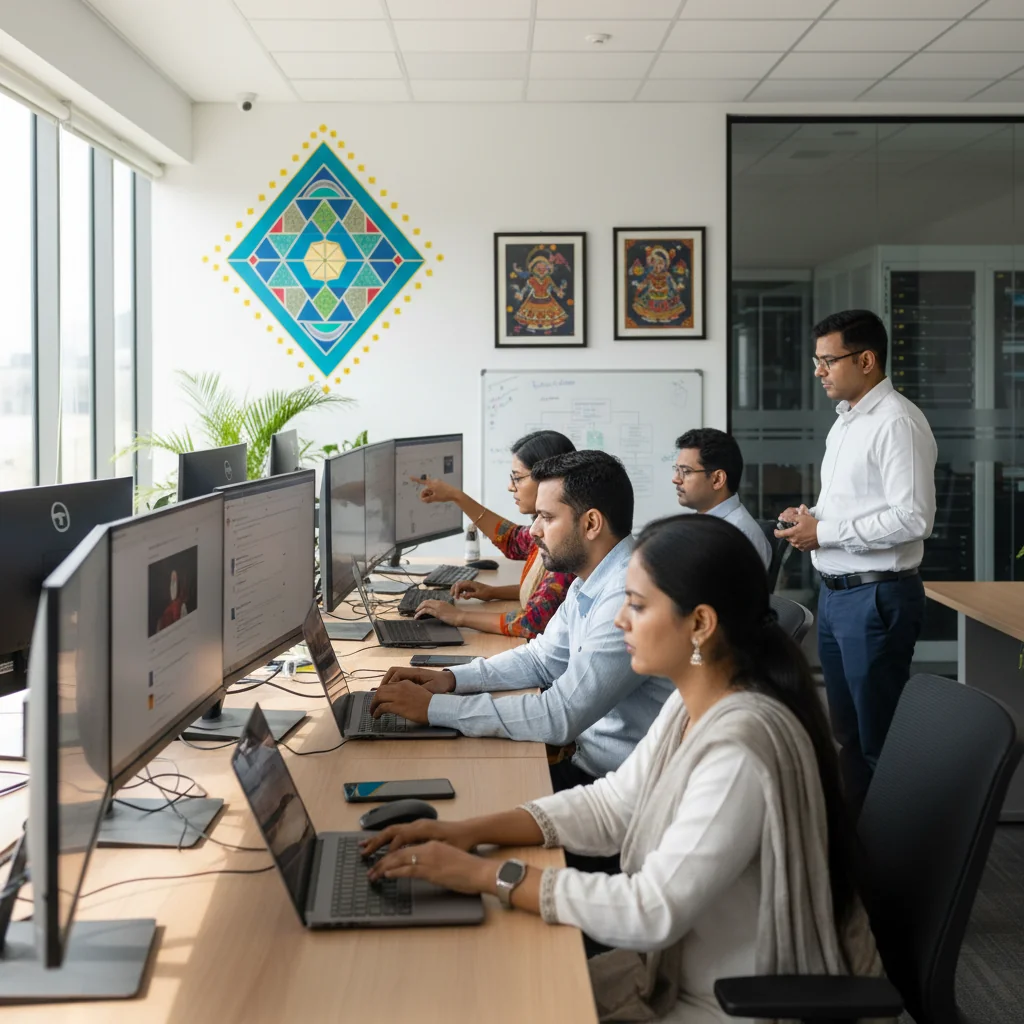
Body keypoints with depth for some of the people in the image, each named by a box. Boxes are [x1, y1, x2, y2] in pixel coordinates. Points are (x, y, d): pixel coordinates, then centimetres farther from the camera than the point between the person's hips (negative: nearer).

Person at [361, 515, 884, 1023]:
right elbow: (611, 803, 6)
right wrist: (471, 831, -5)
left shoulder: (739, 750, -30)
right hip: (679, 970, 8)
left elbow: (651, 911, -29)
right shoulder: (692, 704, -1)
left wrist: (485, 875, -23)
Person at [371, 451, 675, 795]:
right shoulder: (589, 584, 5)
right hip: (588, 759, 8)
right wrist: (451, 678, 0)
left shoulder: (631, 598, -27)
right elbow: (541, 659, 17)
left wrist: (433, 707, -23)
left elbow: (560, 717, -29)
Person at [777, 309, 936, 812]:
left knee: (878, 739, 1)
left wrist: (824, 533, -17)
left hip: (876, 596, -9)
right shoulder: (845, 421, 14)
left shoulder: (897, 423, -16)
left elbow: (913, 519, -23)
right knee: (846, 731, 19)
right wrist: (810, 518, 3)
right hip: (835, 592, 10)